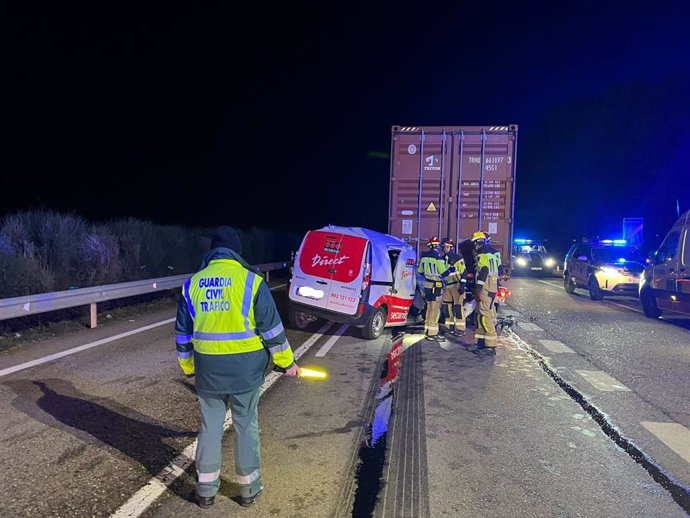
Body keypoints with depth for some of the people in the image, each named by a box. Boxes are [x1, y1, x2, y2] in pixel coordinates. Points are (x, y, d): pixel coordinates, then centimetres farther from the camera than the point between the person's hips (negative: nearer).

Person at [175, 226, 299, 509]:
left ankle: (206, 489, 28)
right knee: (246, 426, 12)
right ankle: (249, 488, 25)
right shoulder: (251, 280, -11)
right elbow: (272, 328, -8)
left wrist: (188, 367, 22)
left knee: (210, 427, 17)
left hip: (208, 370, 3)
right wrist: (287, 362, 4)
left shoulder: (192, 284, 1)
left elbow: (183, 334, 8)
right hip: (244, 370, -2)